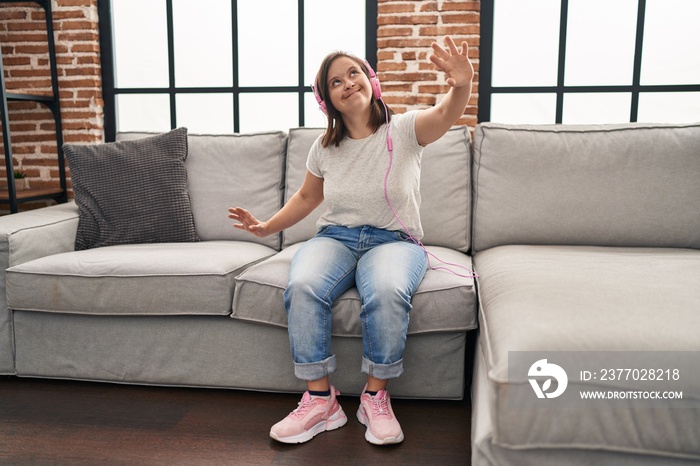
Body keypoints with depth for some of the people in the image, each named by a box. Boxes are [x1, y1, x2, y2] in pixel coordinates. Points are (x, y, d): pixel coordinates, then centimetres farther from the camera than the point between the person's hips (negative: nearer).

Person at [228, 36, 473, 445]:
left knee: (387, 292, -38)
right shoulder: (325, 148, 9)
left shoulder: (403, 130, -2)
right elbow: (307, 197, 23)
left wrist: (462, 85, -46)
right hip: (335, 238, 3)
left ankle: (376, 397, -15)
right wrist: (267, 227, 10)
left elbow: (445, 115, -23)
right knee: (303, 287, -31)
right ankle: (320, 399, -17)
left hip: (393, 240, -2)